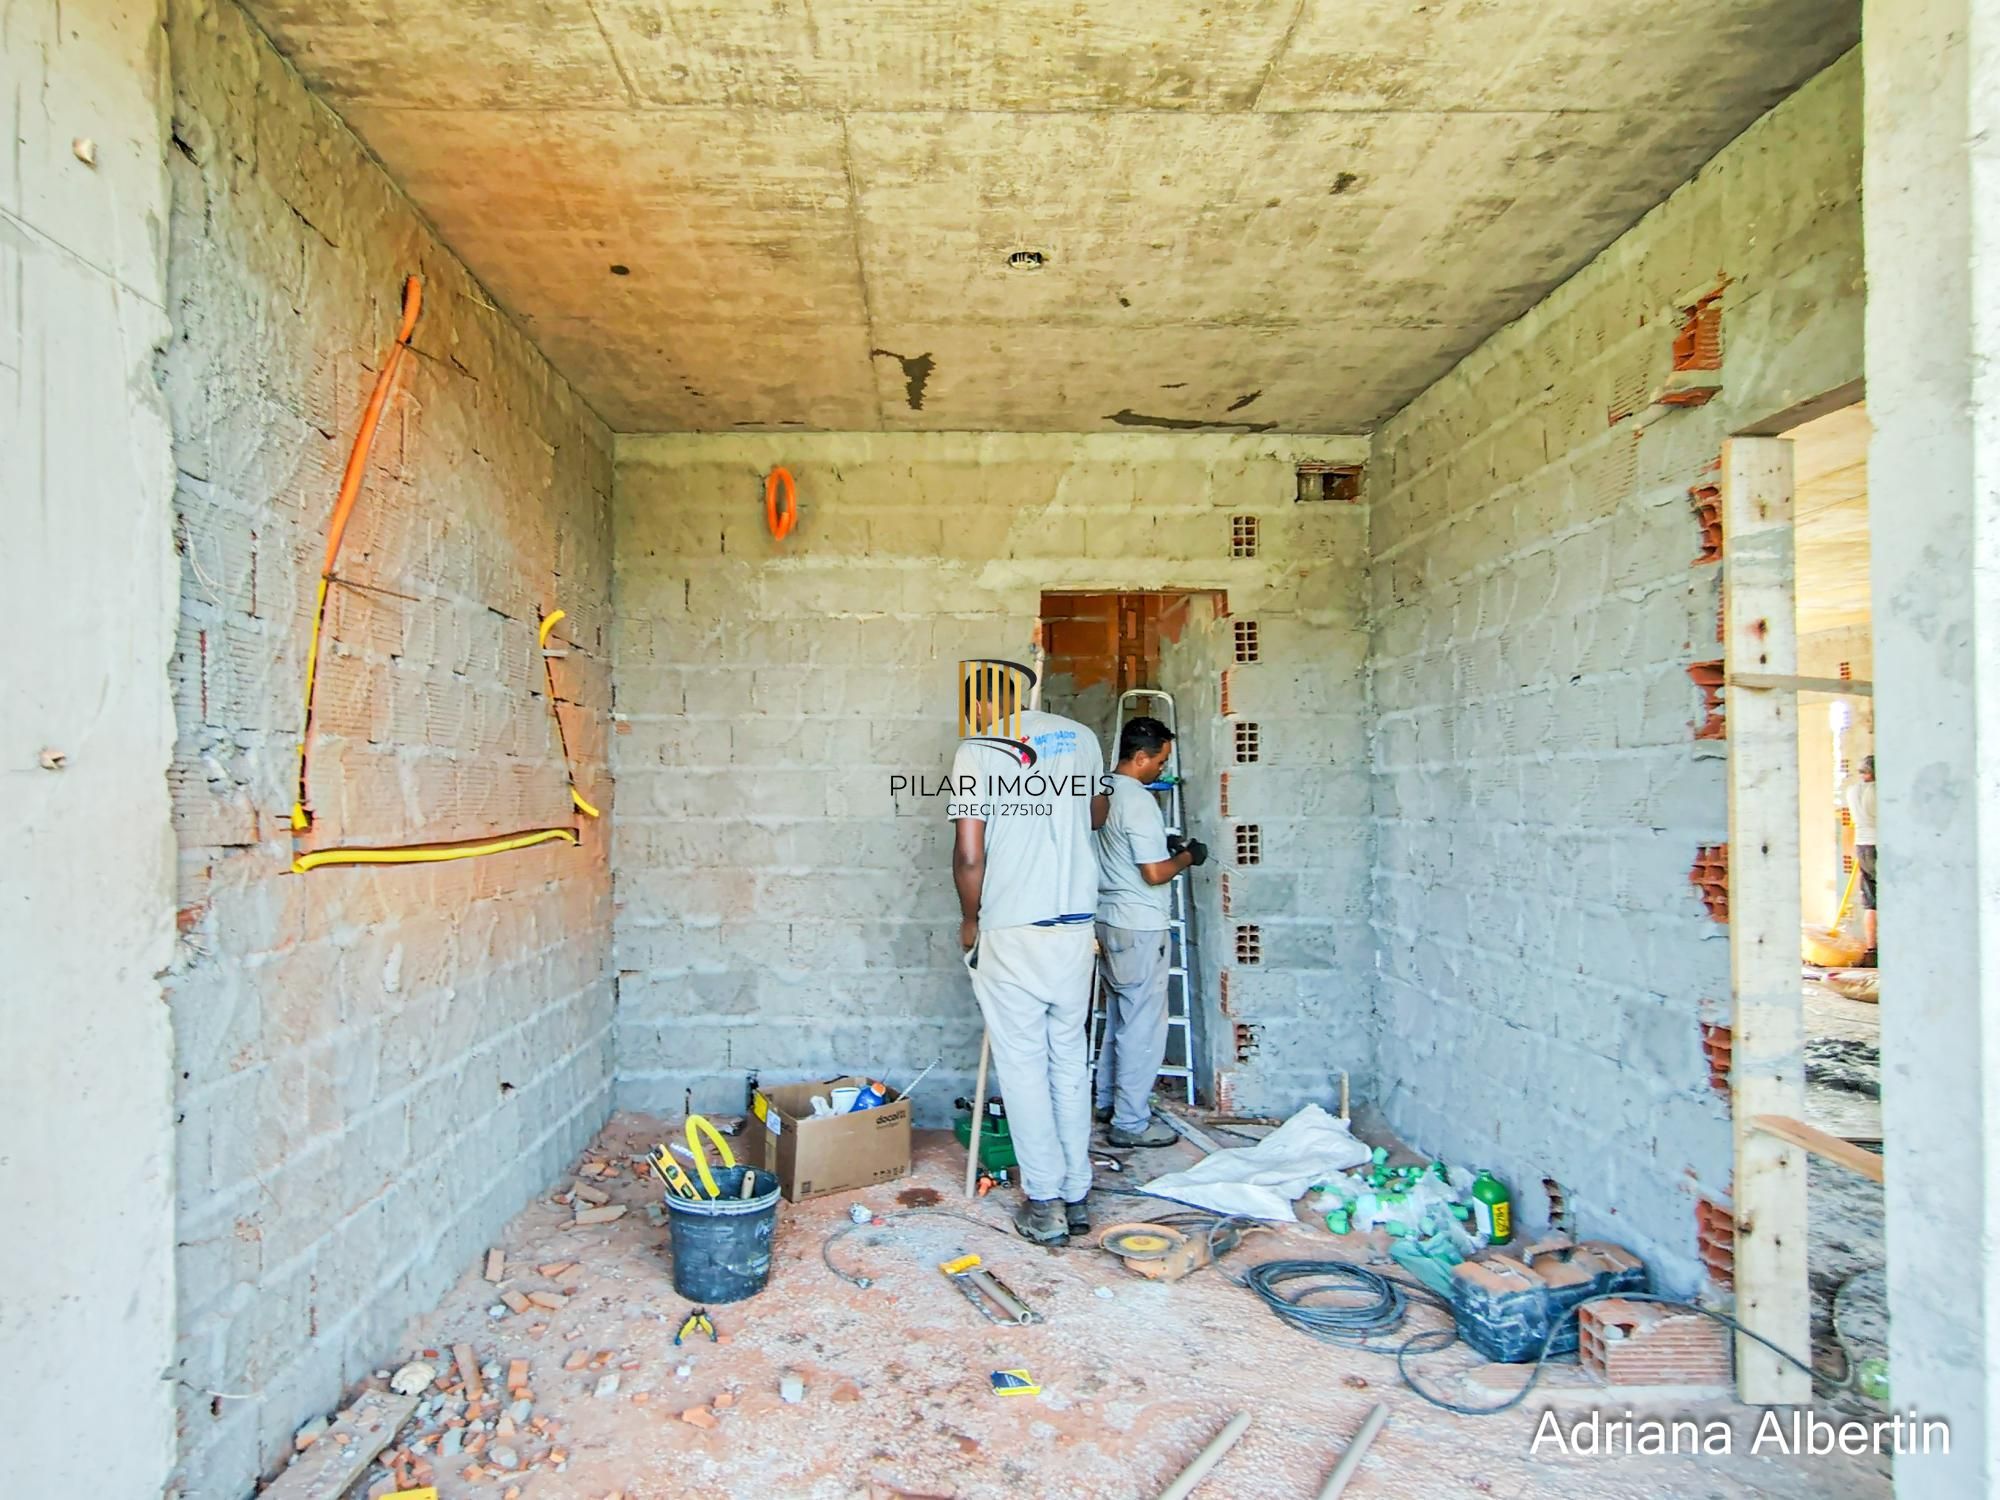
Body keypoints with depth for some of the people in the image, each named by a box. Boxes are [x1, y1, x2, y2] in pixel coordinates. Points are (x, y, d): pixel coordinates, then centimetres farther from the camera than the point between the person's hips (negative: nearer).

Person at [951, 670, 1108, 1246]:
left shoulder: (975, 751, -7)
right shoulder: (1080, 737, 5)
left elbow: (969, 855, -11)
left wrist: (969, 919, 5)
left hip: (1009, 932, -4)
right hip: (1075, 925, 4)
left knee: (1023, 1065, 6)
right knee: (1070, 1062, 14)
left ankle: (1044, 1203, 12)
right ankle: (1077, 1195, 23)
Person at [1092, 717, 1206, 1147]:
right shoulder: (1138, 801, -20)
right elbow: (1155, 873, -21)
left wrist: (1162, 846, 16)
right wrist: (1186, 857, -4)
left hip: (1109, 920, 10)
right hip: (1140, 928, -9)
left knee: (1118, 1018, 20)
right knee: (1143, 1026, -1)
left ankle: (1108, 1100, 31)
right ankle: (1130, 1123, 6)